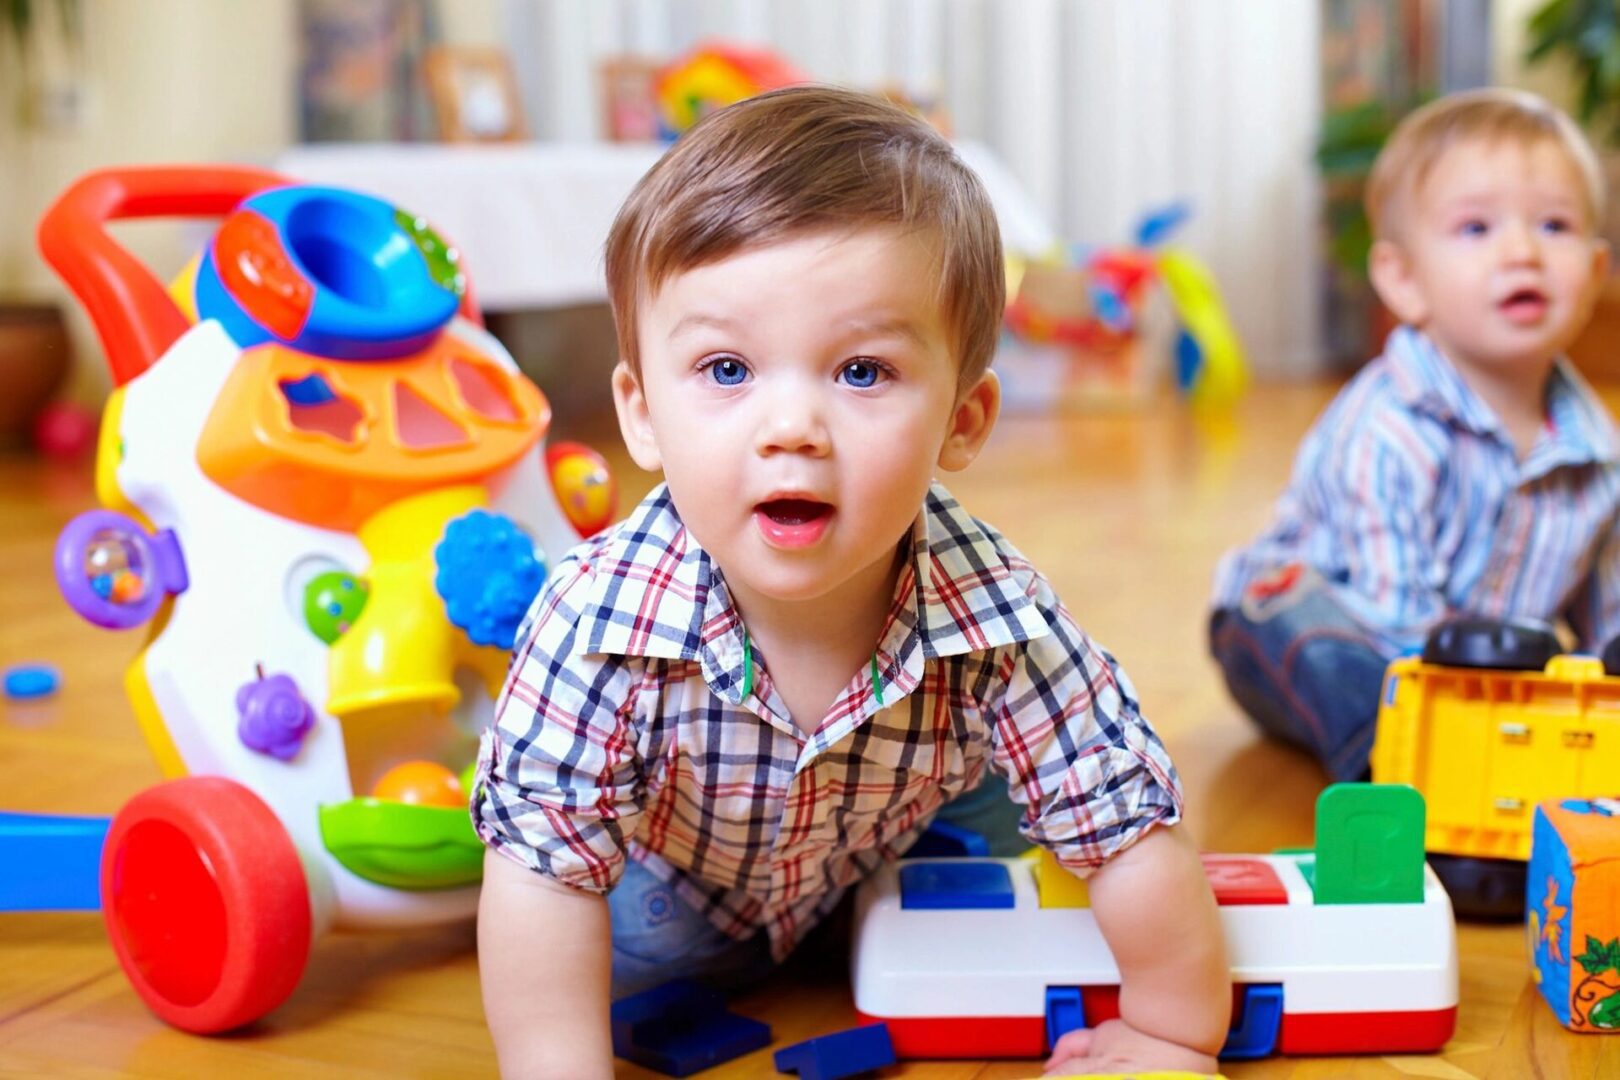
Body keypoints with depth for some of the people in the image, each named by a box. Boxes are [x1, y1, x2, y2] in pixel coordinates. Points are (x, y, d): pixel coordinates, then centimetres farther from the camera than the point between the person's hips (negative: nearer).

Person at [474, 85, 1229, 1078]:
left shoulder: (1000, 622, -37)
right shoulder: (601, 619, -41)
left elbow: (1134, 831, -25)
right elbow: (544, 869, -33)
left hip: (880, 879, 2)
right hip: (667, 892, -1)